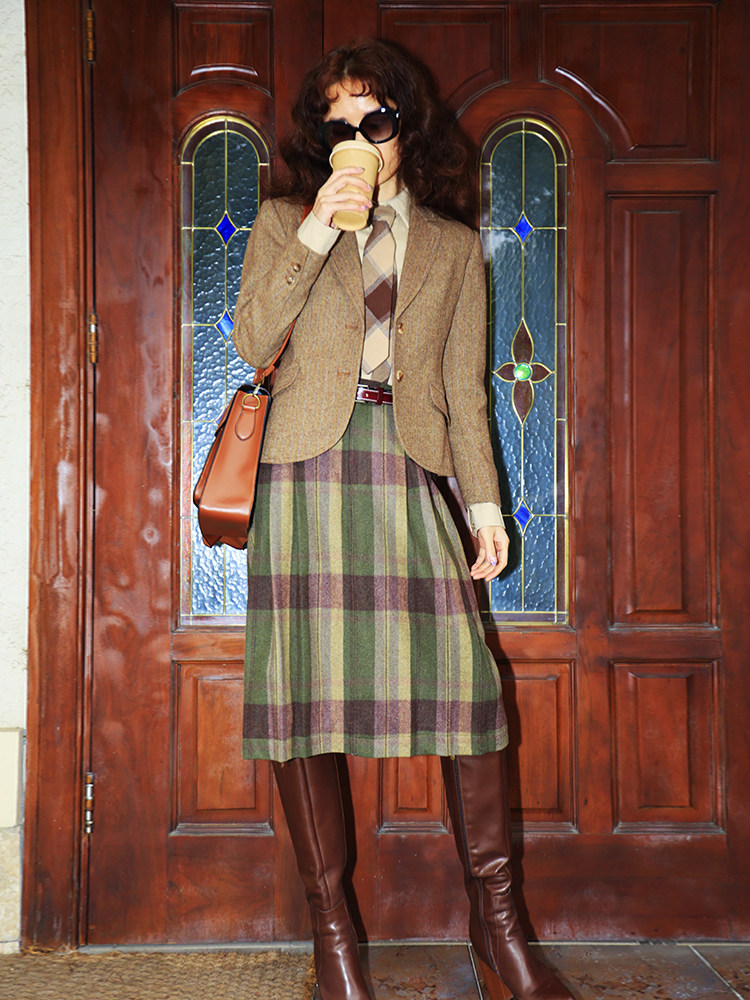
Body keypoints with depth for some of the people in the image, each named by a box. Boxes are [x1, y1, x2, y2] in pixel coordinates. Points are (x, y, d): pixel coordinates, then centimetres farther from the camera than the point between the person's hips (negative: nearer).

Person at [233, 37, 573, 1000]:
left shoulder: (453, 245, 18)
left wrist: (484, 501, 6)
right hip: (308, 462, -1)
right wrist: (316, 232, -8)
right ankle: (329, 921, 8)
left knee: (465, 675, -6)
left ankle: (495, 915, 8)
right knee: (305, 678, -3)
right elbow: (253, 341, -1)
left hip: (408, 470, 1)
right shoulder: (283, 221, 14)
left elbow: (464, 386, 14)